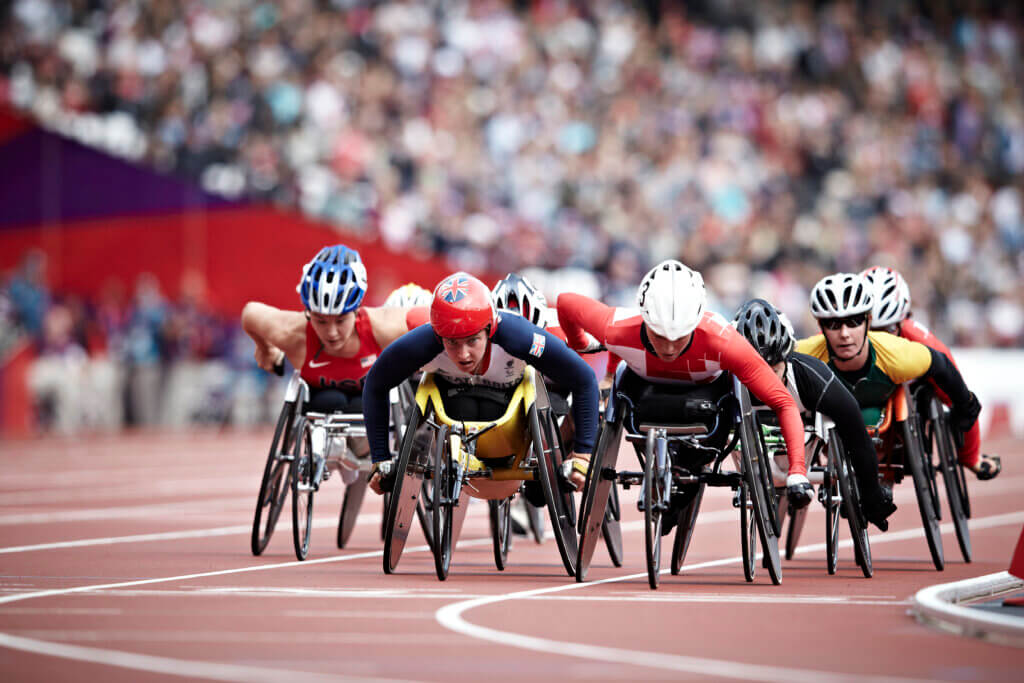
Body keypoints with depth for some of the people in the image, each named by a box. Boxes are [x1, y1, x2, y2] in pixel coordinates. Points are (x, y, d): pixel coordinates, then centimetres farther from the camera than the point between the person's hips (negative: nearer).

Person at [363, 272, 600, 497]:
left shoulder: (518, 336, -41)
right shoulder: (422, 344, -37)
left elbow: (585, 382, -29)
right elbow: (375, 387, -18)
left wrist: (582, 457, -30)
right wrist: (380, 460, -19)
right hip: (452, 391, 0)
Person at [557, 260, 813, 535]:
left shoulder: (720, 340, -40)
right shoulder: (617, 329, -36)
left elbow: (783, 403, -35)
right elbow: (566, 302, -15)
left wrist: (797, 471, -44)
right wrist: (578, 346, 5)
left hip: (705, 388, 0)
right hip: (646, 385, 0)